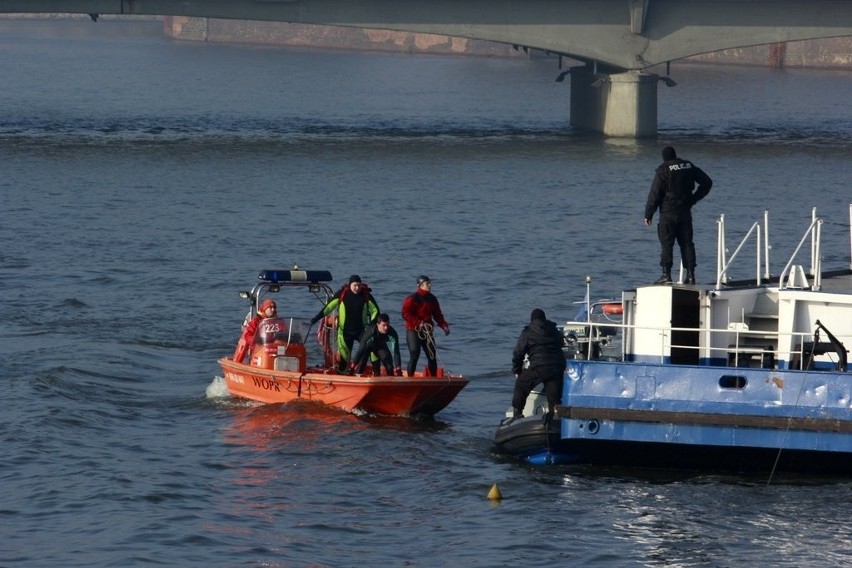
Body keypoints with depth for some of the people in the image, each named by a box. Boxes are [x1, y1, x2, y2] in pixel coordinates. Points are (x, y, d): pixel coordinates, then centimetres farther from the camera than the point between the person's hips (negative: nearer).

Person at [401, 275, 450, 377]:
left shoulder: (432, 299, 11)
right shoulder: (412, 298, -10)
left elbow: (437, 315, 17)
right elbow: (405, 314, -16)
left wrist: (444, 325, 2)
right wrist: (419, 323, -23)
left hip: (427, 331, 6)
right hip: (413, 331, -6)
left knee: (432, 357, 7)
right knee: (414, 356, -11)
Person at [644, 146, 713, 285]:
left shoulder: (663, 170, -8)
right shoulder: (689, 166, 7)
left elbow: (654, 194, -10)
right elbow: (707, 182, 12)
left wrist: (648, 214, -3)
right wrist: (694, 199, 16)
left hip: (668, 213, -5)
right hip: (685, 212, 5)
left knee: (666, 244, -2)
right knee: (687, 243, 8)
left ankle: (666, 275, -8)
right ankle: (690, 275, 5)